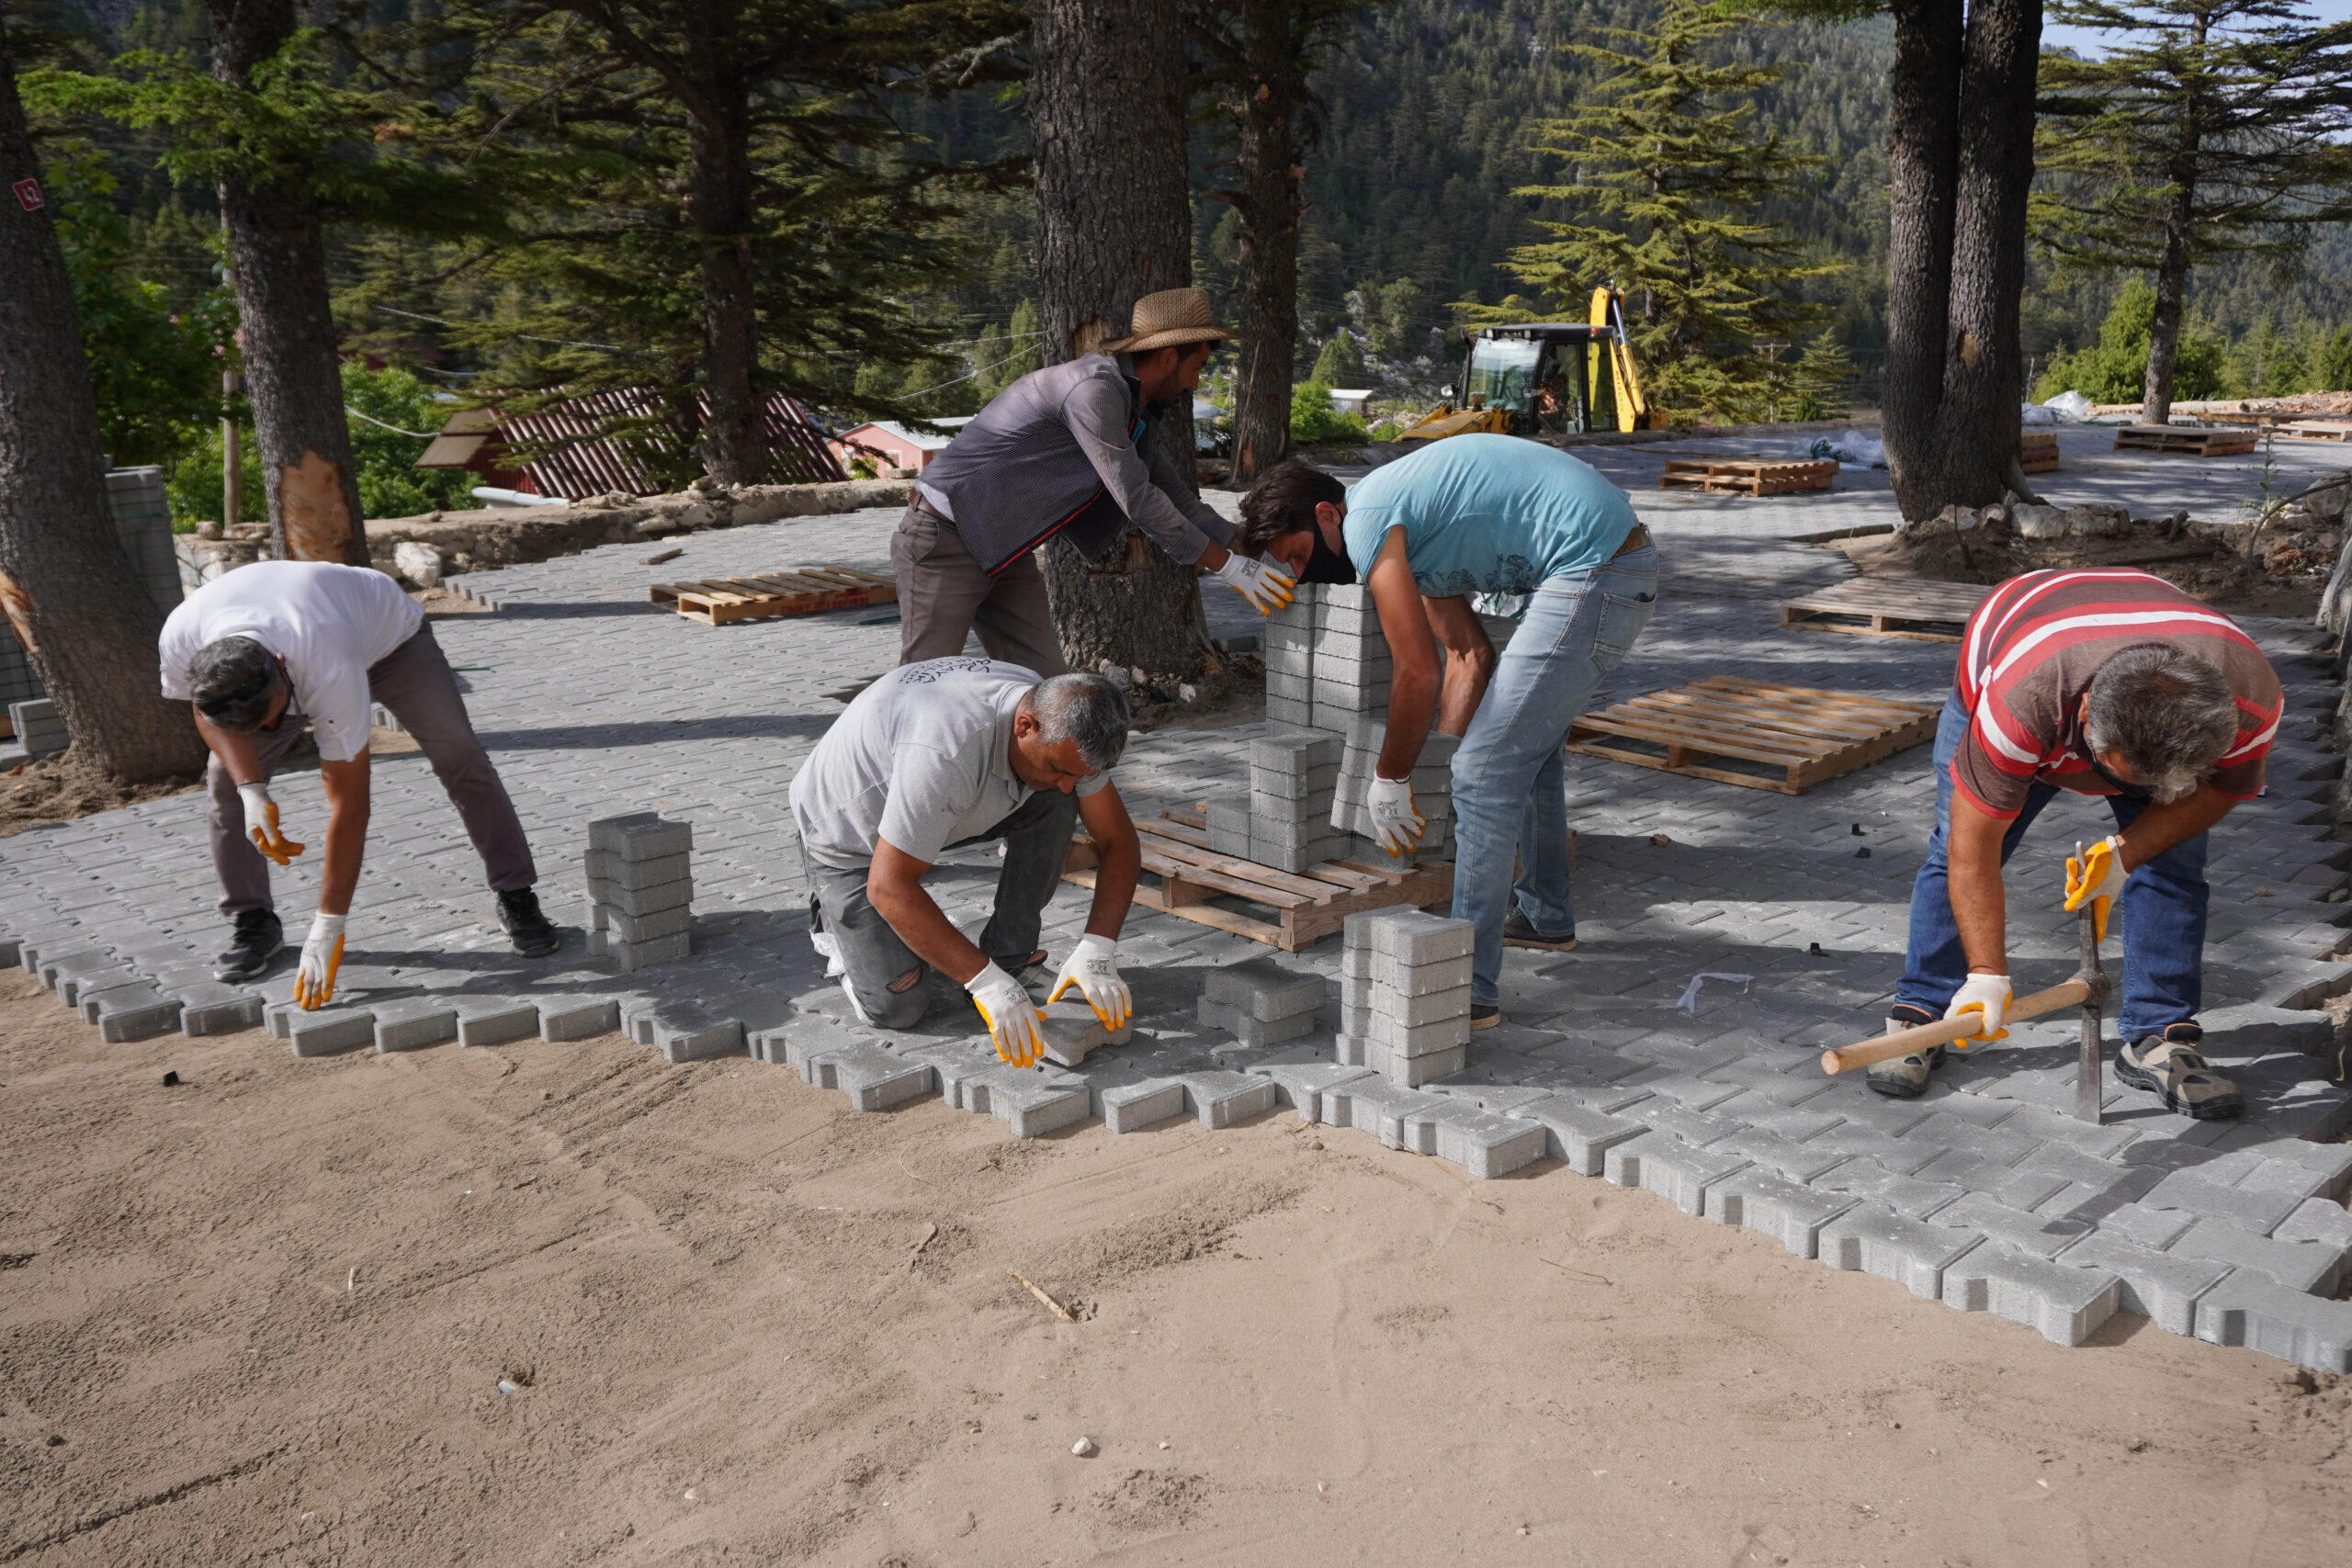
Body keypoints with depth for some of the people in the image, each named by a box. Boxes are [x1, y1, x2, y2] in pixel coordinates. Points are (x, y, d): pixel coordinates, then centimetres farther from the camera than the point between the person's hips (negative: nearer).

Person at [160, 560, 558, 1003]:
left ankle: (517, 901, -4)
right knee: (228, 776, -10)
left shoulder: (331, 672, -47)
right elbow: (207, 707, -11)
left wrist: (327, 930, -38)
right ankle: (254, 924, 6)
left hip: (387, 631, -4)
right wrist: (251, 792, -29)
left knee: (460, 759, -17)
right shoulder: (181, 639, -37)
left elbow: (349, 804, -41)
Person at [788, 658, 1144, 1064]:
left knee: (1055, 806, -18)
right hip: (845, 831, -6)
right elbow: (889, 888, -40)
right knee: (896, 1008, -13)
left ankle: (1007, 958, -5)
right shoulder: (947, 751, -43)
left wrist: (1097, 951, -25)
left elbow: (1120, 843, -11)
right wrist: (987, 983, -40)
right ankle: (835, 920, 16)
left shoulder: (1063, 727, -20)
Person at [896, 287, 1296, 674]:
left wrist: (1257, 551, 13)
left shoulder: (1128, 409, 10)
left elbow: (1176, 495, 17)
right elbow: (1136, 498, -23)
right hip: (945, 541, -10)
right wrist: (1230, 566, -18)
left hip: (1002, 551, 10)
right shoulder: (1095, 389, -22)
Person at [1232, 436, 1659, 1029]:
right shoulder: (1406, 526, 19)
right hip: (1629, 563, 11)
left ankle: (1471, 989, -7)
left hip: (1592, 574, -11)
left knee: (1488, 771, -10)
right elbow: (1470, 655, 19)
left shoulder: (1369, 523, -11)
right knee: (1528, 744, 27)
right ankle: (1544, 914, 45)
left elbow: (1418, 675, -12)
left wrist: (1390, 780, 1)